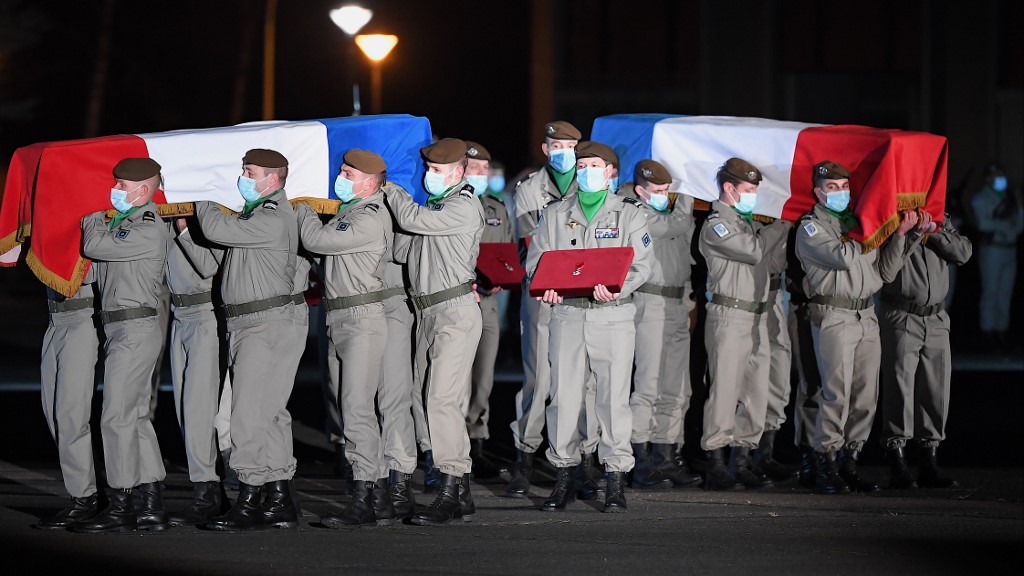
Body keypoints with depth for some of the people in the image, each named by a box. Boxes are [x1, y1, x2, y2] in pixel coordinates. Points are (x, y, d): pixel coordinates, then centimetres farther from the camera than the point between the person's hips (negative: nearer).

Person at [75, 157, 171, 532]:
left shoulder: (150, 230, -13)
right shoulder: (122, 223, 17)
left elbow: (95, 245, -17)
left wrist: (93, 220, 1)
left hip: (135, 329, -10)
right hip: (121, 330, 10)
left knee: (117, 418, -9)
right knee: (136, 418, 11)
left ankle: (121, 507, -7)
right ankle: (151, 505, 14)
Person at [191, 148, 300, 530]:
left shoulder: (273, 219, -13)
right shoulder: (259, 214, 20)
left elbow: (218, 230, -19)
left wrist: (201, 201, 1)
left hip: (266, 323, -10)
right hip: (245, 323, 10)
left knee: (249, 413, -11)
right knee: (271, 414, 11)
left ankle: (250, 501, -10)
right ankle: (279, 501, 14)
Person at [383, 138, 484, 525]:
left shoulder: (465, 207, -9)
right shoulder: (433, 205, 19)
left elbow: (412, 219, -16)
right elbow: (403, 249, 15)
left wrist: (388, 188, -1)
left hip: (457, 311, -9)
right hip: (427, 314, 9)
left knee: (442, 399, -17)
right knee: (433, 399, 7)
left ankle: (451, 491, -19)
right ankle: (461, 496, 11)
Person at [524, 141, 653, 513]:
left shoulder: (628, 215, 7)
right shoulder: (555, 215, 14)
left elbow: (641, 264, -2)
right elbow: (536, 258, 10)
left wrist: (615, 287, -21)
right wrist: (546, 286, -11)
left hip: (613, 316, -2)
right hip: (567, 313, 2)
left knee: (614, 397, -3)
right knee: (564, 395, 1)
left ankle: (616, 479, 3)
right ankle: (564, 477, 9)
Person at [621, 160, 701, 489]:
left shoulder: (666, 211, 19)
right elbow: (676, 225, -15)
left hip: (677, 304, 9)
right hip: (651, 303, -9)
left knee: (675, 390, 8)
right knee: (648, 385, -12)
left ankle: (664, 458, 12)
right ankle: (639, 459, -10)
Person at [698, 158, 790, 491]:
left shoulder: (748, 221, 21)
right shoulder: (716, 225, -7)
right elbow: (755, 251, -15)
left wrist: (783, 226, 11)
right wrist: (783, 223, -5)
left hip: (756, 317, 9)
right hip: (729, 316, -9)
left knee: (756, 391, 6)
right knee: (725, 388, -9)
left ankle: (742, 459, 11)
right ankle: (716, 465, -8)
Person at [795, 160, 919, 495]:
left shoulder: (858, 222, 20)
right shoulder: (811, 226, 2)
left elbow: (885, 272, 15)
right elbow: (842, 256, -15)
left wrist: (900, 235, 4)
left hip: (867, 316, 6)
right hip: (833, 317, -6)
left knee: (866, 395, 4)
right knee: (837, 392, -12)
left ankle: (849, 461, 11)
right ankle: (826, 466, -9)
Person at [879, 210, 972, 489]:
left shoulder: (942, 220, 14)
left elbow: (963, 253, 0)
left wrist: (934, 230, -9)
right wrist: (914, 228, -20)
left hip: (937, 319, 5)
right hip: (901, 319, -5)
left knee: (936, 391, 5)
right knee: (899, 388, -7)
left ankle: (928, 463, 13)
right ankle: (898, 467, -4)